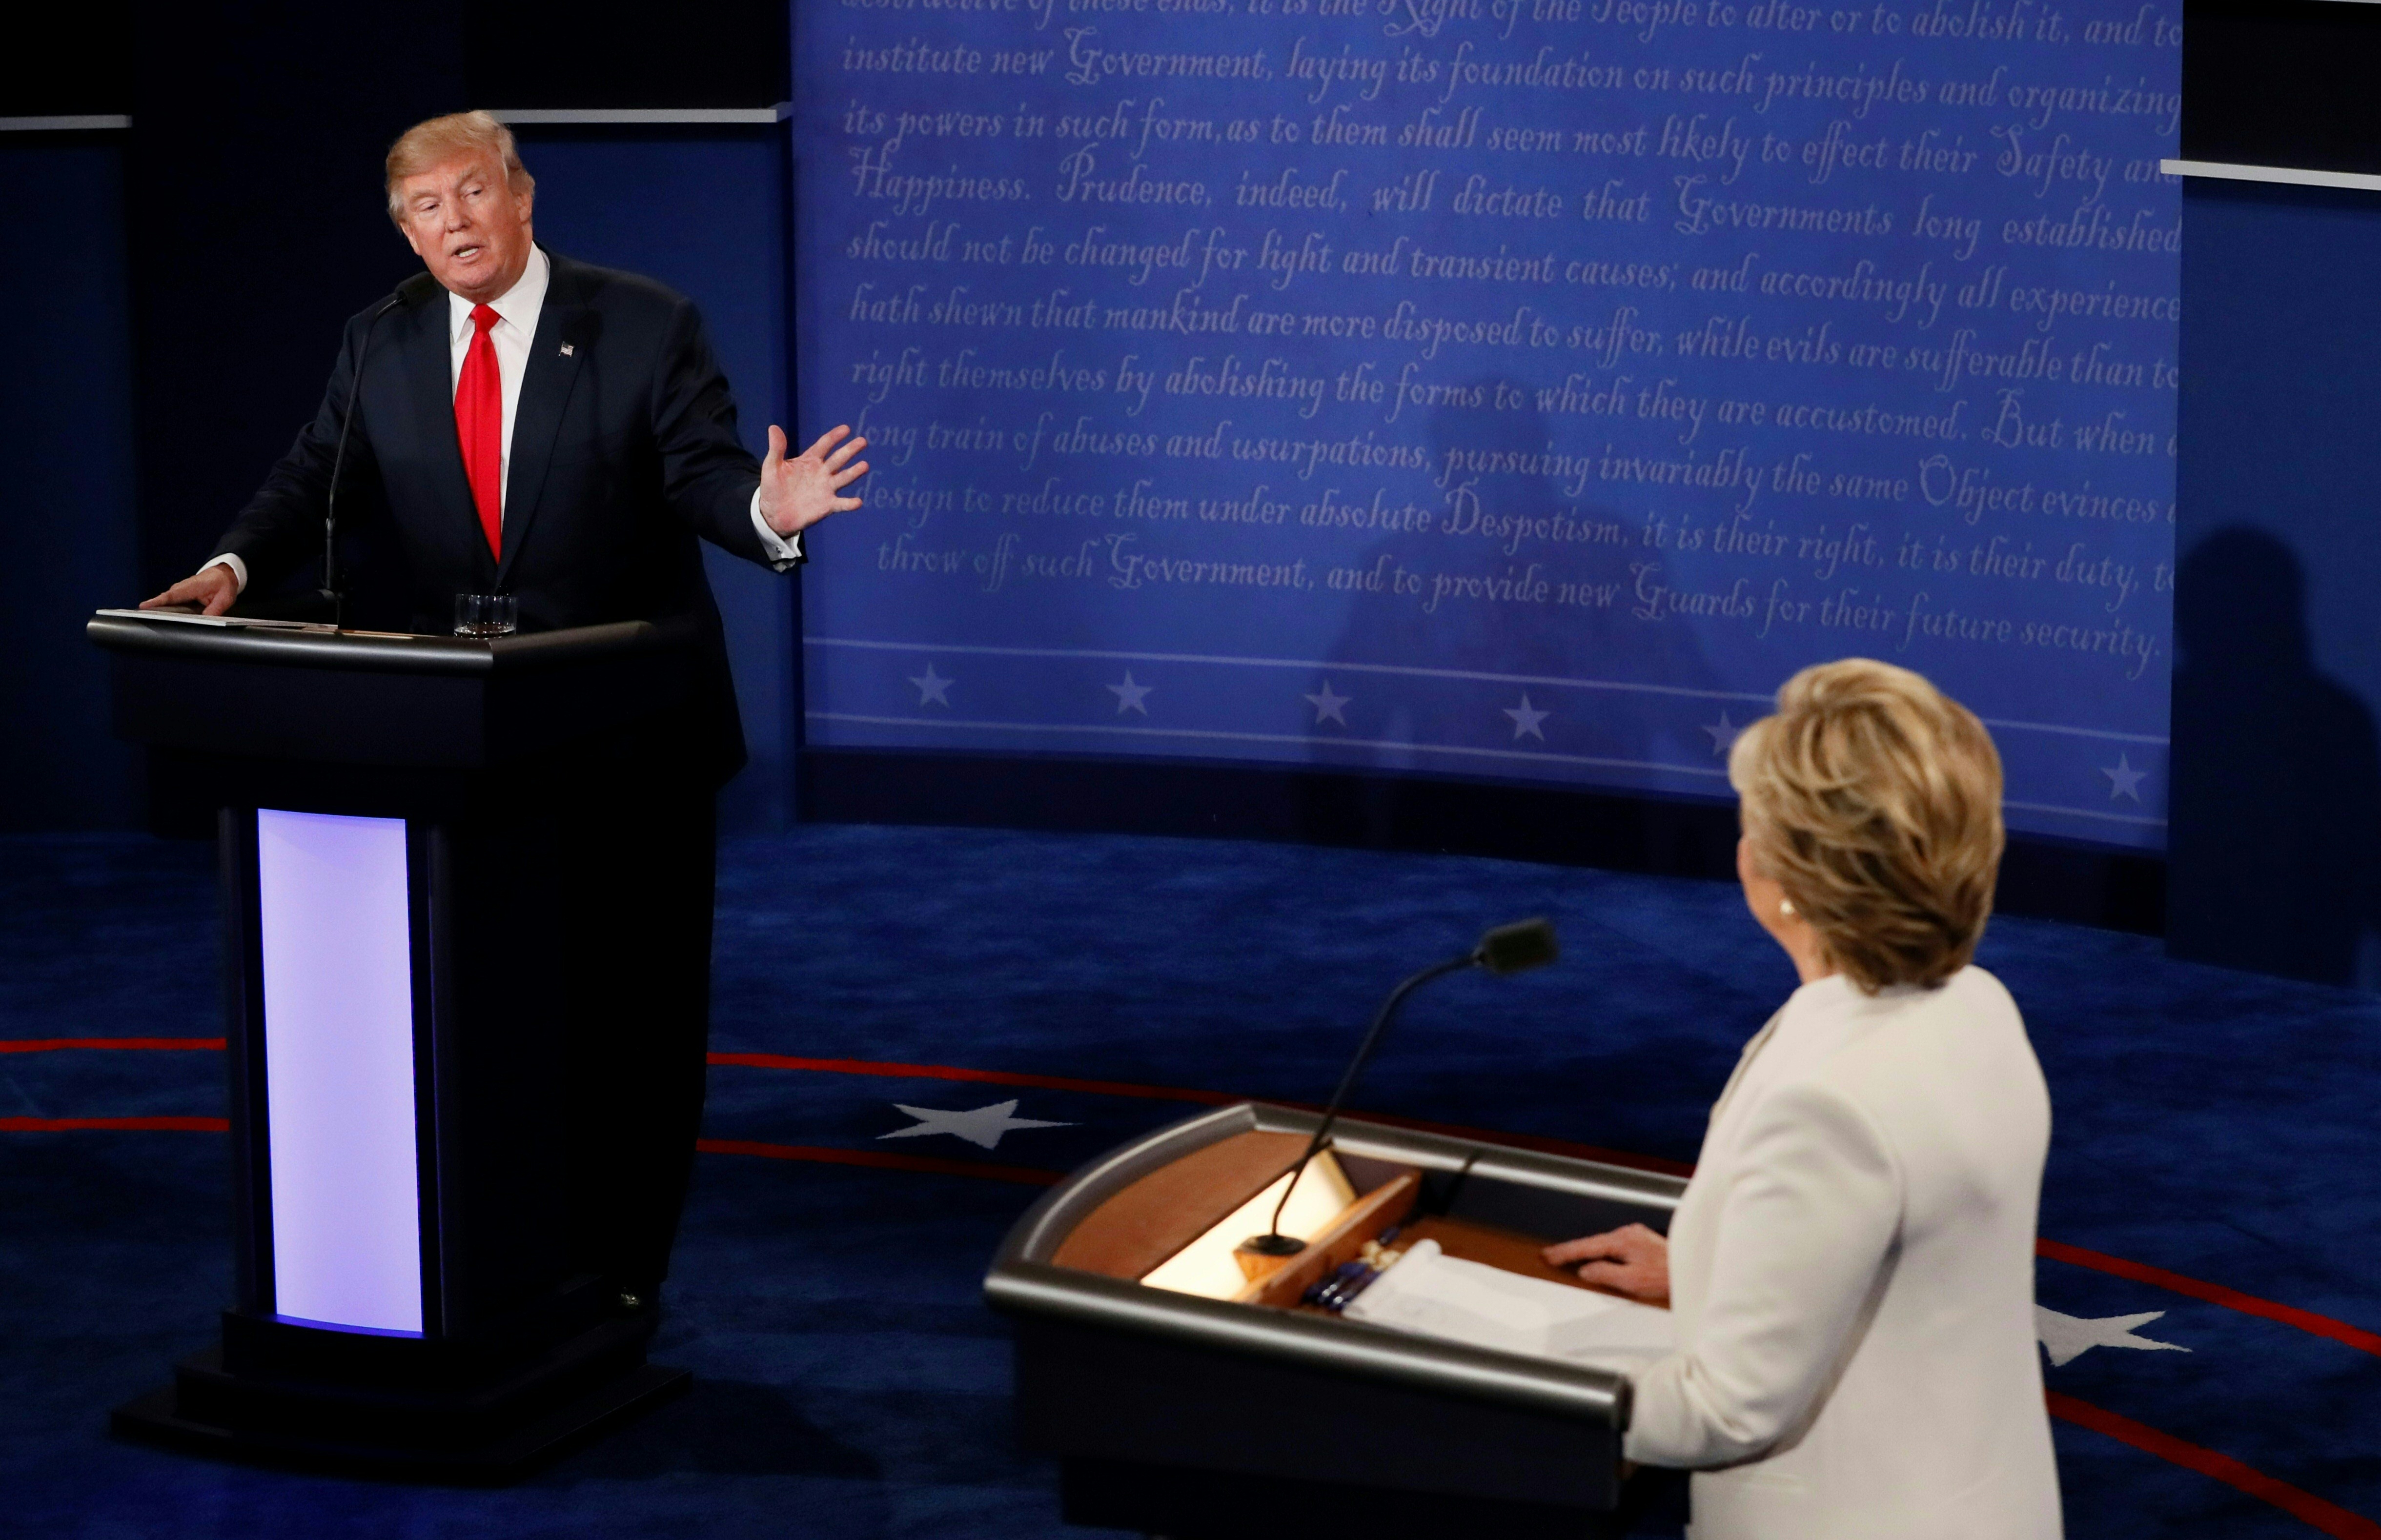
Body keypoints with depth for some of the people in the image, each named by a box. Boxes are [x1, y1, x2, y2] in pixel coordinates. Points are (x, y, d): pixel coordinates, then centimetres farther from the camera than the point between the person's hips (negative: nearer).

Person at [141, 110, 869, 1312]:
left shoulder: (645, 325, -4)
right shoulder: (380, 344, 7)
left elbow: (701, 474, -12)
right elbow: (320, 480, -1)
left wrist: (765, 509, -35)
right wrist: (237, 564, -20)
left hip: (624, 737, -3)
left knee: (628, 1007, 5)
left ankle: (613, 1271, 17)